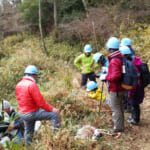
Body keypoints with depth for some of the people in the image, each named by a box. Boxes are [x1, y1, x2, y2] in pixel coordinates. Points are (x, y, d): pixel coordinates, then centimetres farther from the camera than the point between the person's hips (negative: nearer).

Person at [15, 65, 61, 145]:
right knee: (54, 115, -9)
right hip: (33, 113, -9)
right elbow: (40, 102, -21)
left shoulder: (18, 85, 6)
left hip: (23, 114, 9)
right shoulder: (32, 85, -19)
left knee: (28, 132, 26)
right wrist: (51, 109, -12)